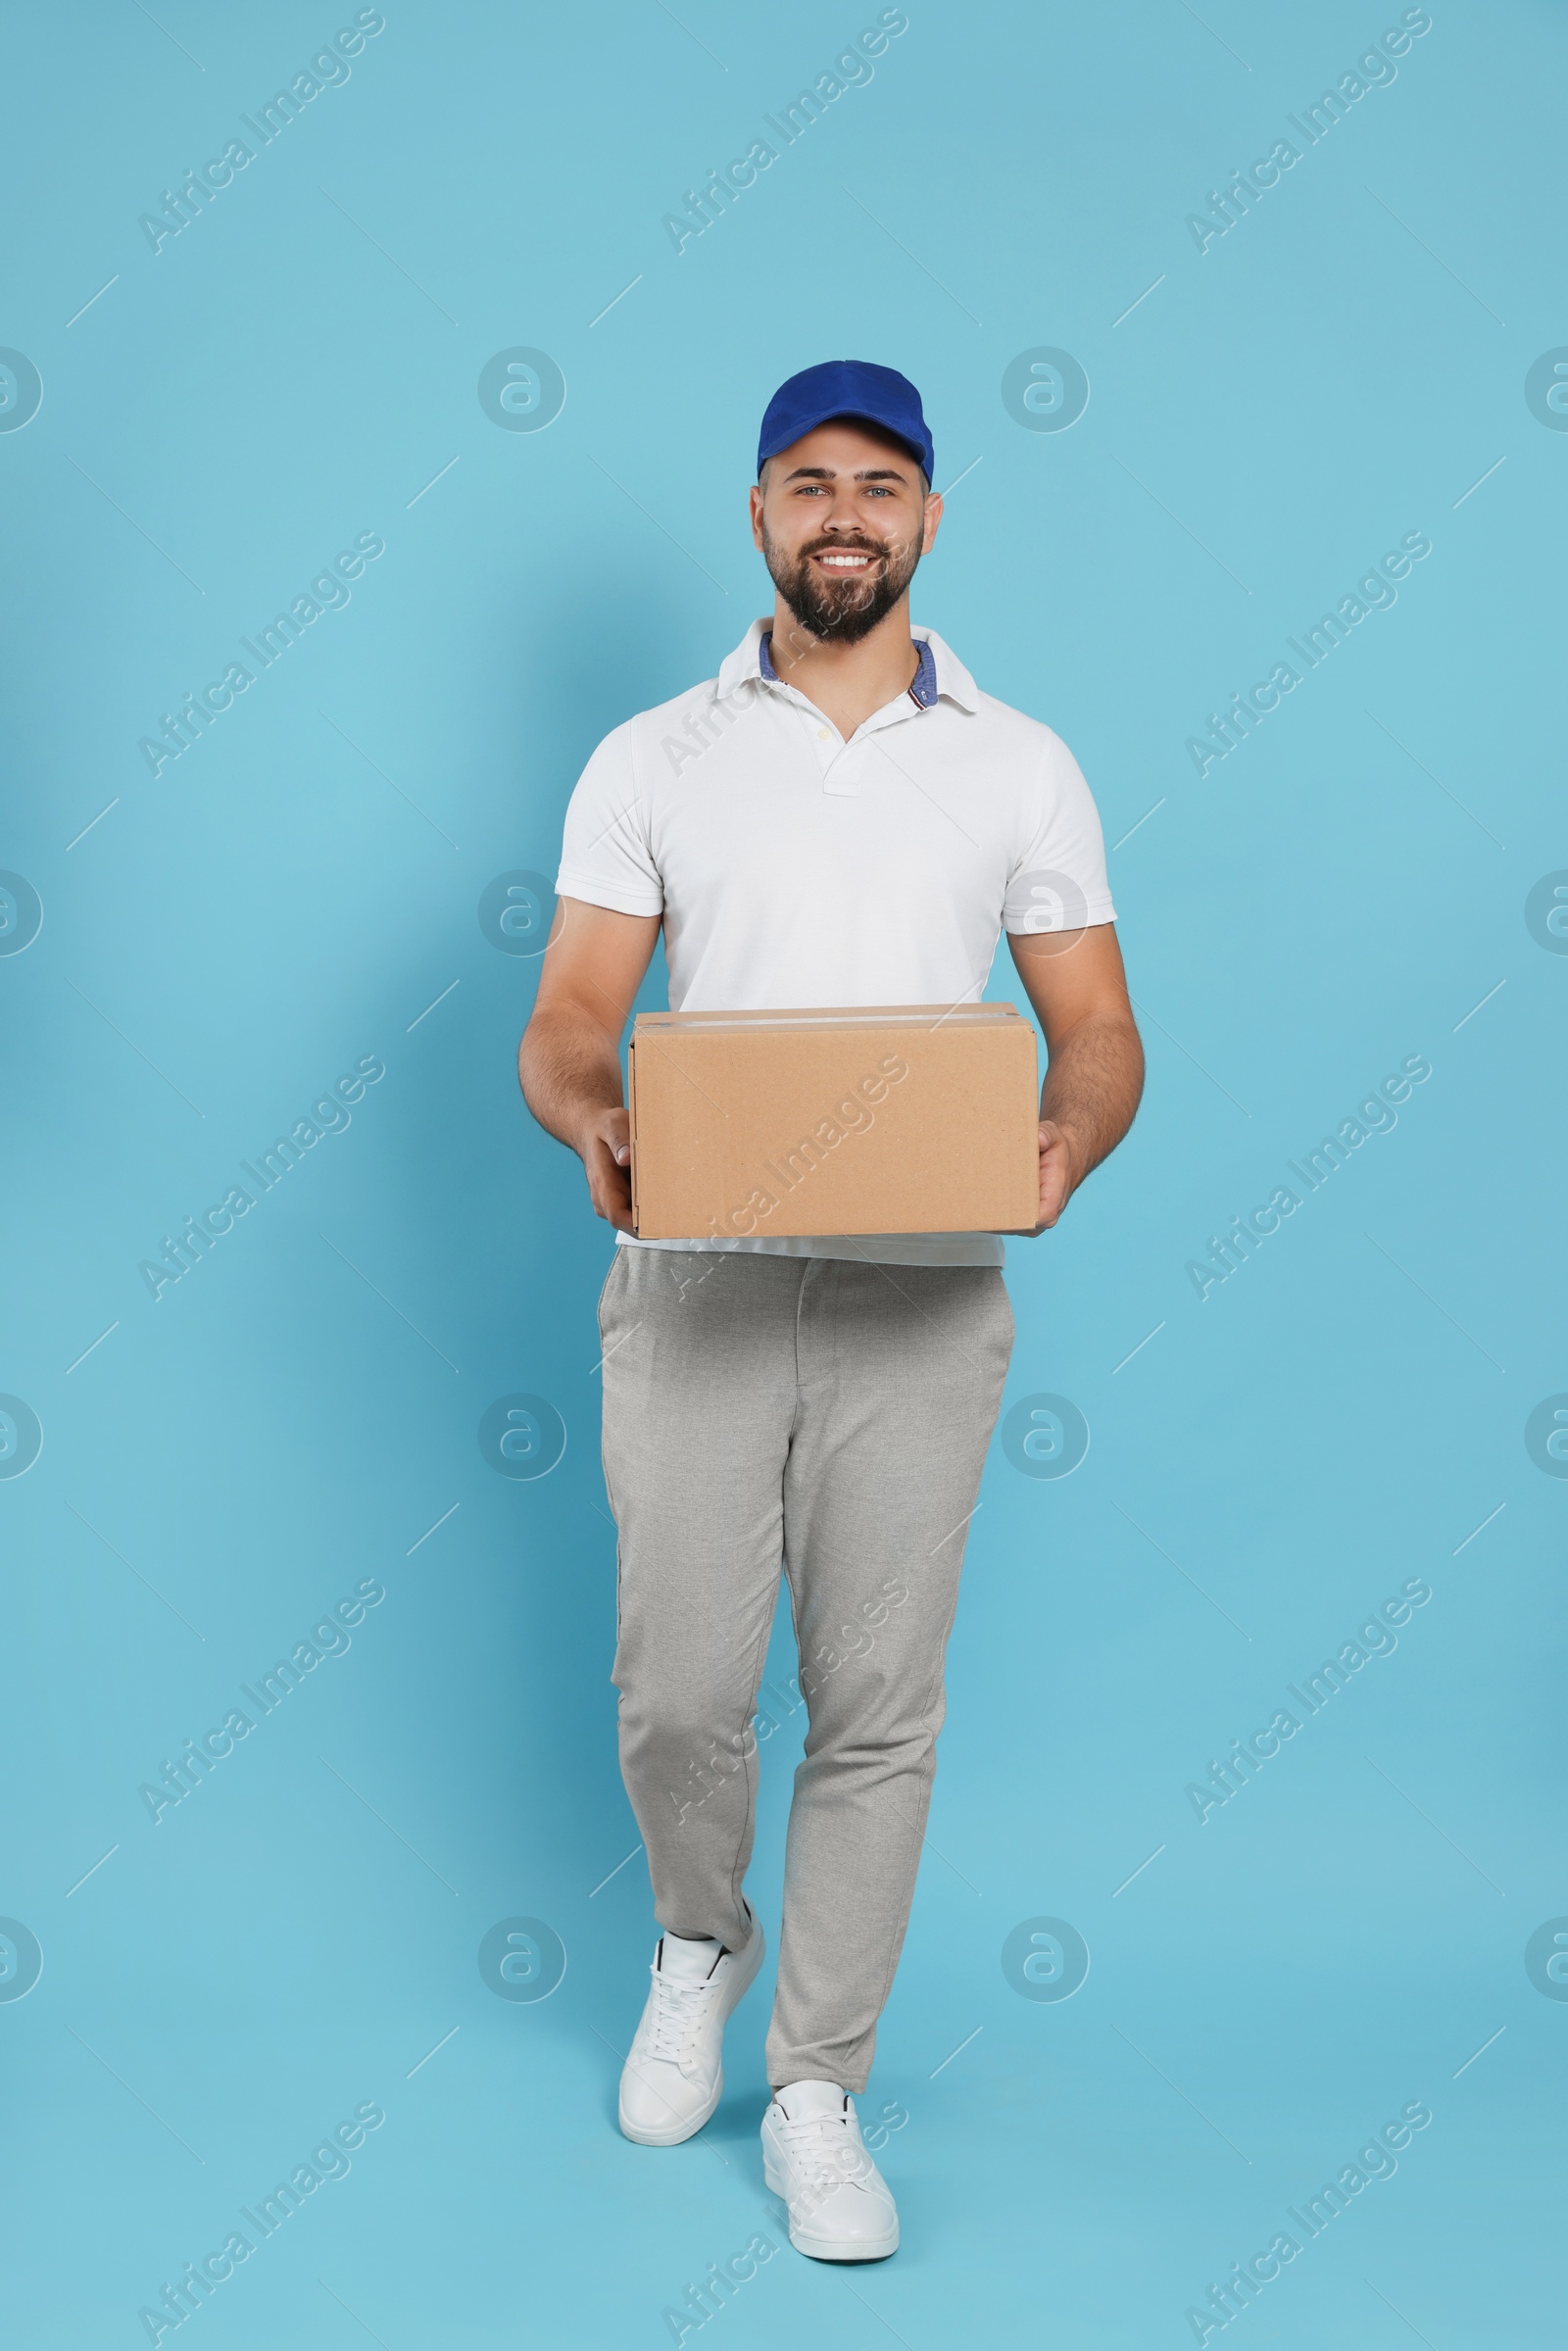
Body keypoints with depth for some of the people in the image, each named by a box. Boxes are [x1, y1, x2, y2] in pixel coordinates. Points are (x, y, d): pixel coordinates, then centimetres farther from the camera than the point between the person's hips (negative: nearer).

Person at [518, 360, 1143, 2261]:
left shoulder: (1020, 766, 7)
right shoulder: (651, 761, 6)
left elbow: (1098, 1027, 6)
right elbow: (567, 1015, 2)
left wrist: (1068, 1137, -17)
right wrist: (593, 1122, -21)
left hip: (921, 1296, 0)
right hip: (697, 1281, 0)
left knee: (877, 1709, 4)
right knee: (677, 1694, 2)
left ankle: (818, 2098, 21)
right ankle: (700, 1939, 35)